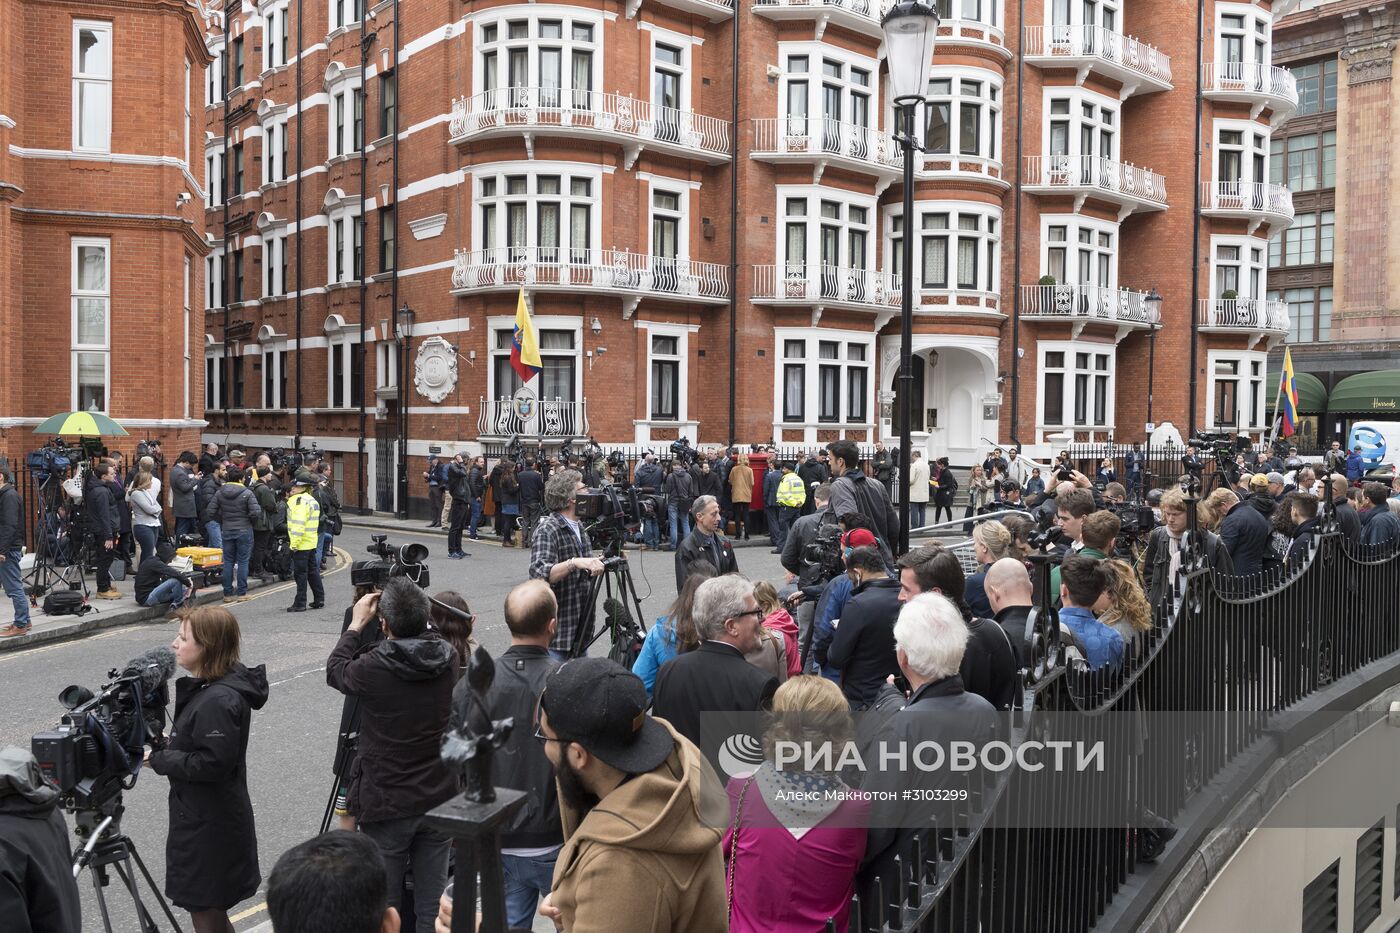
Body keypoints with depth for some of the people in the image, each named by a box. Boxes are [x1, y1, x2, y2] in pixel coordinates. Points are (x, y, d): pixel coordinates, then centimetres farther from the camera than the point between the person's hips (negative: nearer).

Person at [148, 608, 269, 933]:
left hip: (210, 826, -10)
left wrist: (158, 759, -17)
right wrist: (170, 742, 1)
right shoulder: (208, 689, 7)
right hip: (204, 819, 10)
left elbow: (212, 763, -26)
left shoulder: (219, 700, -24)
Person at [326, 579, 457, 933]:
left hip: (387, 806, -3)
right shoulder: (449, 659, -8)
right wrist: (414, 615, 15)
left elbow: (335, 671, 4)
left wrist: (356, 624, 13)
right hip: (439, 801, 4)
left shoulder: (374, 668, -19)